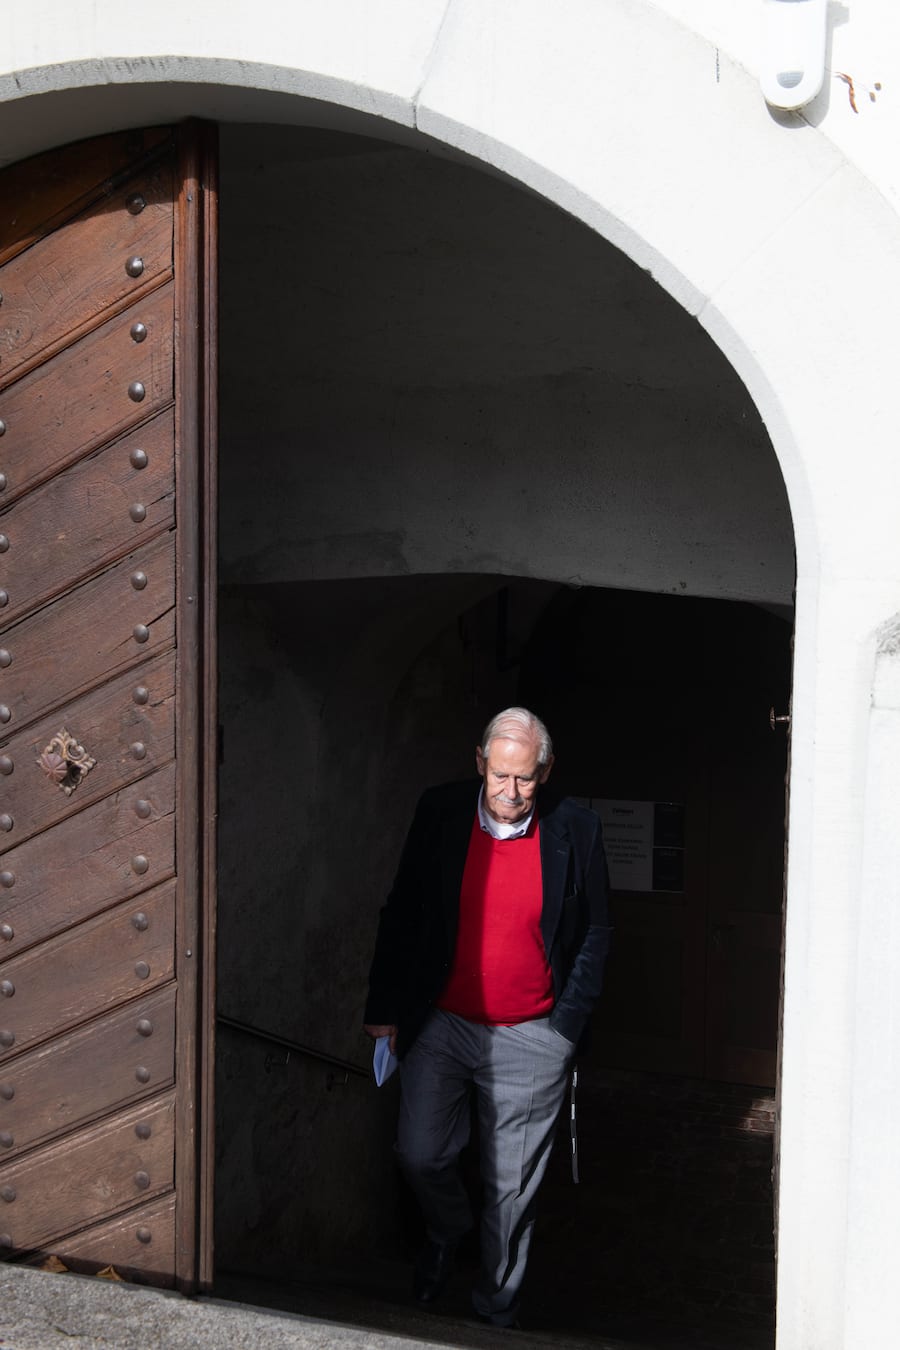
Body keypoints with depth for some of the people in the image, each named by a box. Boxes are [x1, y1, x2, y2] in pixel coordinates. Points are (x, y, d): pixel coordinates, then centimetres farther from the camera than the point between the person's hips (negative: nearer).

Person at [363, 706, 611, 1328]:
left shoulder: (575, 830, -8)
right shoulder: (441, 812, -4)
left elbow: (594, 936, 2)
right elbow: (402, 915, 5)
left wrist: (565, 1028, -1)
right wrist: (385, 1009, 3)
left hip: (530, 1039, -1)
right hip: (440, 1023, 2)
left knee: (513, 1187, 7)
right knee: (421, 1155, 3)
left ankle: (496, 1310, 27)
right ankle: (447, 1232, 38)